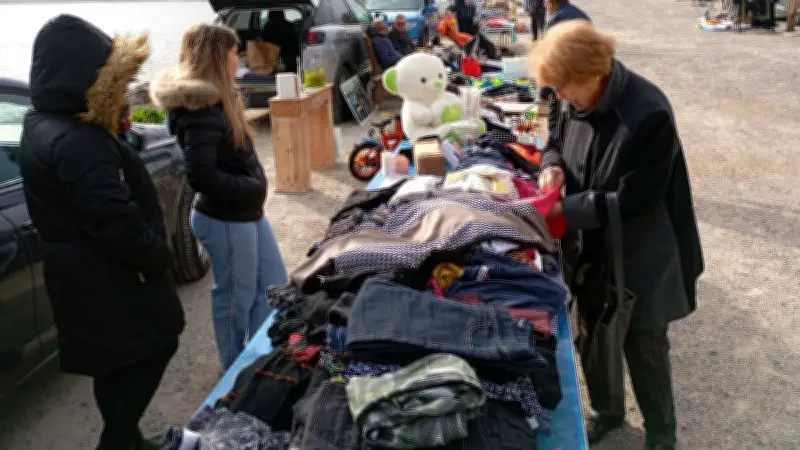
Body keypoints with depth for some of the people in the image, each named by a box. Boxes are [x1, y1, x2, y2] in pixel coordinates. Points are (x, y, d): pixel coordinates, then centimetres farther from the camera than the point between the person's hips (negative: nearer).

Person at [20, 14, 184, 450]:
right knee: (154, 348, 7)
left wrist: (113, 116, 1)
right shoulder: (77, 142, -27)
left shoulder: (44, 125, 6)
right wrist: (160, 259, -12)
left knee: (116, 364, 20)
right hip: (106, 279, -9)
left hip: (88, 276, 9)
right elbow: (116, 222, -28)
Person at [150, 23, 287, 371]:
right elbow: (202, 176, -29)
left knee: (273, 284, 18)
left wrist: (252, 190, 4)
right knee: (237, 297, 7)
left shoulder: (214, 100, 9)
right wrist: (254, 189, -19)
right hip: (225, 220, -10)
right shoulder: (202, 109, -22)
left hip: (244, 212, 10)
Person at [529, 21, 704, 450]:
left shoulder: (649, 115, -29)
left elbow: (634, 200, -27)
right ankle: (607, 411, 48)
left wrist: (565, 210, -25)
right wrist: (553, 165, -11)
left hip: (640, 259, -6)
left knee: (644, 350, 12)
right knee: (593, 340, 21)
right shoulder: (578, 100, -8)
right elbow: (556, 139, 12)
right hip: (593, 249, 6)